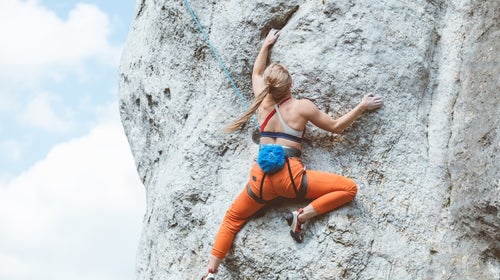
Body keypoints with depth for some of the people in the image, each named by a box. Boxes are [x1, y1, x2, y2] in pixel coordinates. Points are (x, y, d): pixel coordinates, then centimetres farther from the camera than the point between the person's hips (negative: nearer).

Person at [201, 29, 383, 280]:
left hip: (261, 178, 4)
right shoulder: (302, 107, 1)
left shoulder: (263, 102, 12)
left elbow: (256, 74, 33)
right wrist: (362, 107, 18)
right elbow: (336, 127, 10)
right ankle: (302, 215, -9)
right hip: (289, 177, -4)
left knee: (232, 219, 23)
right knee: (348, 188, 2)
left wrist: (266, 45, 43)